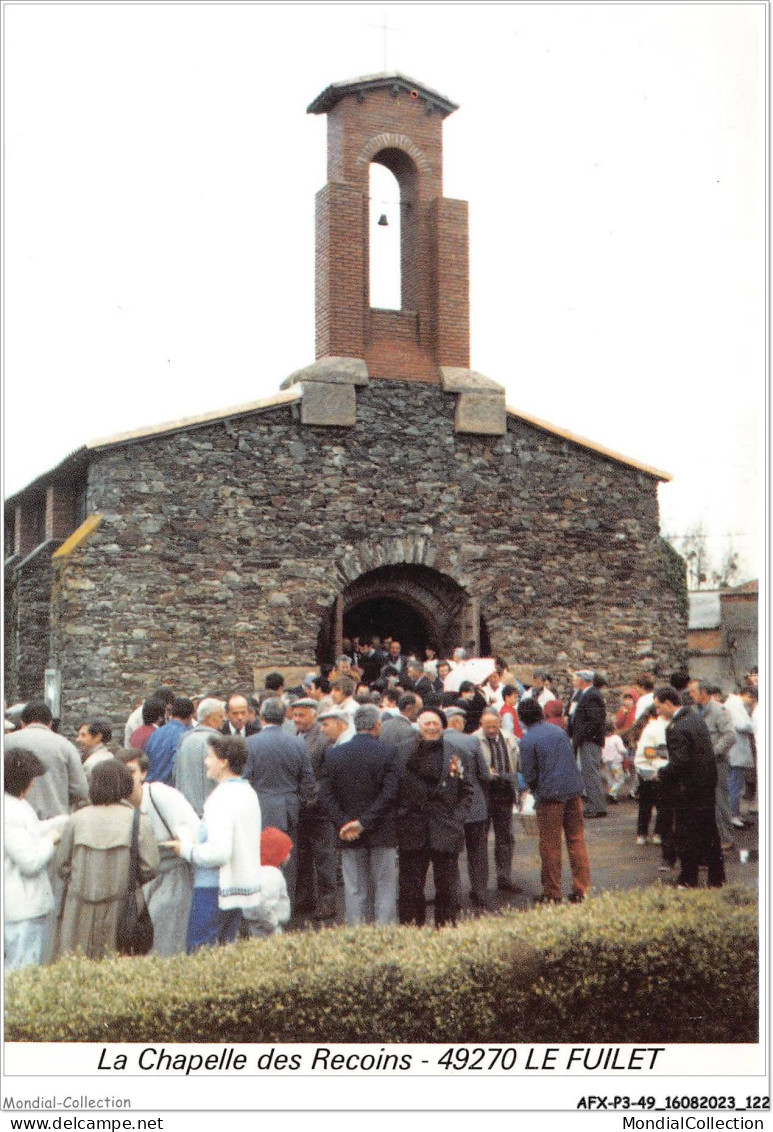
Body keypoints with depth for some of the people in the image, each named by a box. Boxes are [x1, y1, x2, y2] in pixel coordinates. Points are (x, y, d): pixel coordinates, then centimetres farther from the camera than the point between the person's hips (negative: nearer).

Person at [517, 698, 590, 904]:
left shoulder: (527, 740, -9)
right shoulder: (559, 731, 9)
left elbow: (529, 775, -6)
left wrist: (537, 792, 13)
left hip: (550, 796, -5)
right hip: (573, 790, 5)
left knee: (550, 846, 4)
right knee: (576, 840, 11)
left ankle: (552, 893, 11)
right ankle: (581, 889, 13)